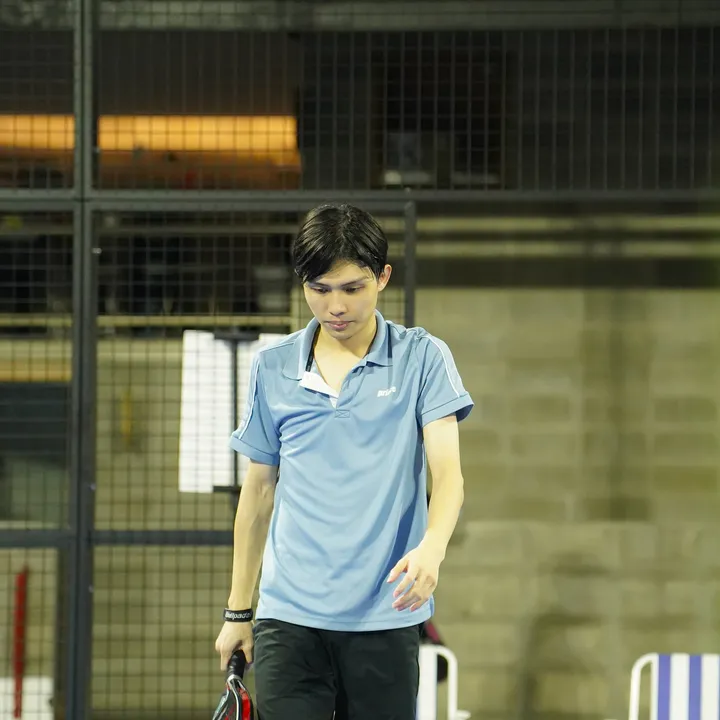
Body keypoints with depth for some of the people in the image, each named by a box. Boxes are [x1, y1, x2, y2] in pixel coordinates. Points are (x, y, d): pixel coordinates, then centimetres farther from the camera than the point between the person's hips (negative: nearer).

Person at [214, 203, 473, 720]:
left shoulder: (423, 358, 0)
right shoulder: (273, 368, 8)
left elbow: (447, 473, -8)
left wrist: (432, 548, -29)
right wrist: (238, 611, 15)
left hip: (385, 616, -1)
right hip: (289, 618, 1)